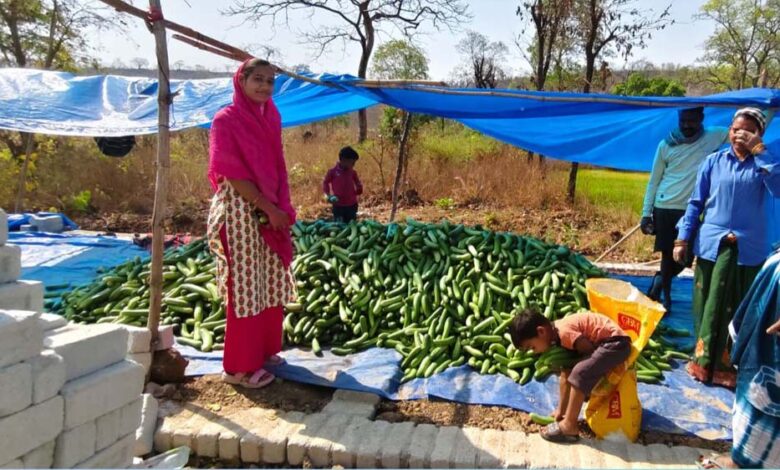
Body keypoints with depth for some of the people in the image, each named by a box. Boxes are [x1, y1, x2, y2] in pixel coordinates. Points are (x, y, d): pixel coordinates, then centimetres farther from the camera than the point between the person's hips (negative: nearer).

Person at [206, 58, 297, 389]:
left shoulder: (271, 117, 11)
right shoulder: (226, 120, -9)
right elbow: (231, 174, -15)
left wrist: (283, 207, 1)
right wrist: (269, 208, -16)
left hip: (271, 211, 7)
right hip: (241, 211, -7)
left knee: (271, 283, 13)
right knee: (244, 286, -3)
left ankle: (264, 350, 28)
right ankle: (239, 367, 8)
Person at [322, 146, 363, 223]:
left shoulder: (353, 172, 3)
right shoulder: (332, 171, -7)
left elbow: (358, 183, 19)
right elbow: (325, 183, 6)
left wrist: (359, 189, -2)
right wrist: (328, 195, -6)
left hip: (351, 205, 3)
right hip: (338, 206, -3)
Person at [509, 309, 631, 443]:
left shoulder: (563, 332, -22)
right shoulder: (559, 336, 8)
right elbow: (565, 376, 11)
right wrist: (561, 410, 12)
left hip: (616, 343, -11)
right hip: (605, 343, 11)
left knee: (579, 374, -21)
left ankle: (569, 426, -11)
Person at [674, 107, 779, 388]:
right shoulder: (714, 162, 4)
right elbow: (696, 203, 6)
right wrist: (683, 238, 0)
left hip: (749, 249, -1)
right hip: (712, 245, 1)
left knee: (741, 312, 4)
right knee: (707, 308, 8)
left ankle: (732, 366, 14)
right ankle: (705, 361, 21)